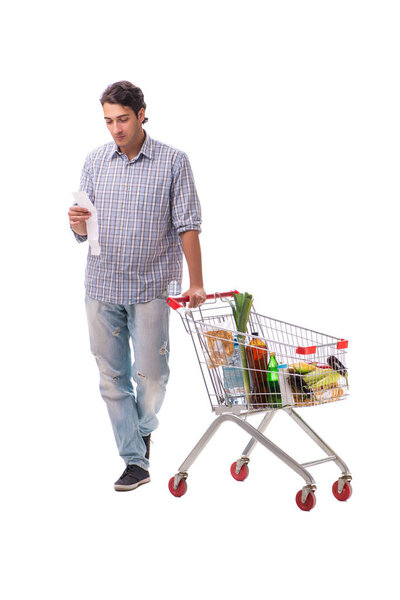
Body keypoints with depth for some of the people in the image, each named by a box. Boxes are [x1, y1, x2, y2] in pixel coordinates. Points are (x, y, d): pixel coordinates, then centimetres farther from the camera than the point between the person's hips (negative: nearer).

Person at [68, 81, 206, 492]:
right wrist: (77, 223, -15)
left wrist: (196, 282, -8)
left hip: (151, 287, -3)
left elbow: (187, 225, -3)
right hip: (102, 285, 3)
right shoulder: (95, 161, 6)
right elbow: (83, 232, 9)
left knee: (151, 374, -1)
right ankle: (135, 460, 12)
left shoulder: (173, 161, -3)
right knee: (112, 378, 3)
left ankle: (143, 428, 29)